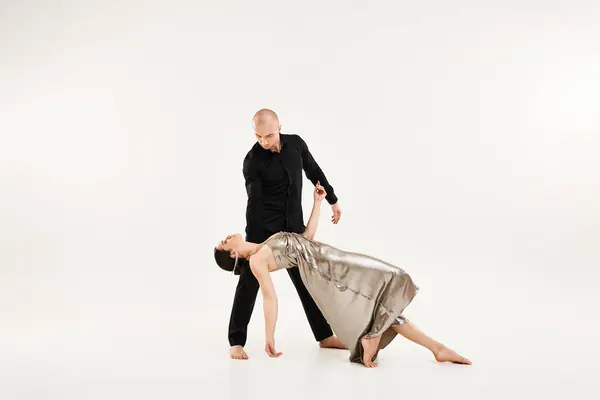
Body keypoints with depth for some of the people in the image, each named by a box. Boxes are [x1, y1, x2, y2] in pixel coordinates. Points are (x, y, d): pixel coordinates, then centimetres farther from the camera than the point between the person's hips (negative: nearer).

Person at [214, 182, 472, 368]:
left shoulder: (268, 243, 22)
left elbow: (307, 235, 27)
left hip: (333, 259, 8)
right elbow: (270, 298, -8)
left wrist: (317, 202, 25)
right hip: (322, 270, -8)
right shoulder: (255, 261, -4)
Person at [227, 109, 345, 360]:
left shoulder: (296, 144, -2)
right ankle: (236, 341, 8)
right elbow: (255, 203, -18)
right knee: (249, 282, -3)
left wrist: (333, 201, 19)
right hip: (263, 228, -4)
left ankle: (325, 336, 19)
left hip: (293, 227, 4)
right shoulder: (252, 161, -14)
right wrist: (252, 243, -22)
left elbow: (314, 173, 13)